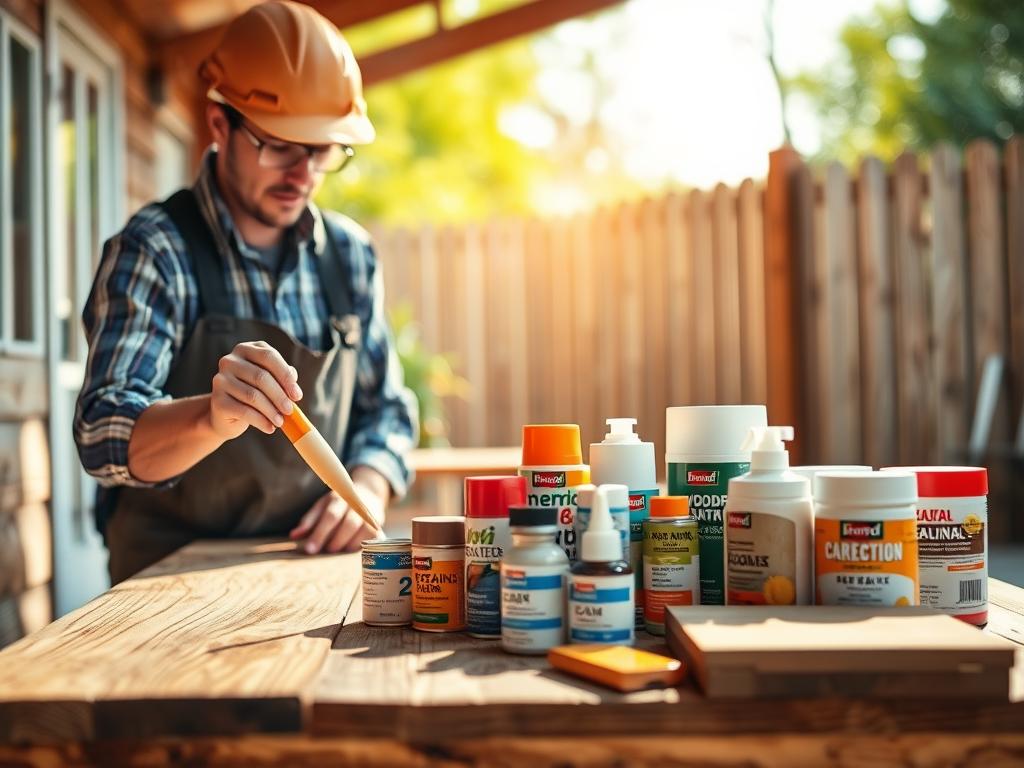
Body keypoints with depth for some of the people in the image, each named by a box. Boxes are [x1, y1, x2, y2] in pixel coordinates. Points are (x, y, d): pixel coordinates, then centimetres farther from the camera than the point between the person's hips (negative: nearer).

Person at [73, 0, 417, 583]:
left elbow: (386, 405, 16)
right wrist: (212, 418, -38)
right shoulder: (154, 251, -7)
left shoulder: (351, 254, 8)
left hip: (320, 570, 4)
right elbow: (104, 438, -17)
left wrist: (369, 485, -5)